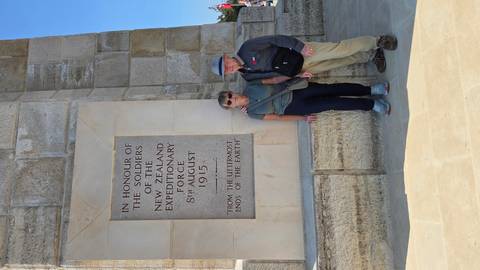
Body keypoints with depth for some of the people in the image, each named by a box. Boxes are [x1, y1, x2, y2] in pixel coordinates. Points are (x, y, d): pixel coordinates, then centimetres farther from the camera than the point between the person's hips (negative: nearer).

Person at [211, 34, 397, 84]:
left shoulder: (247, 48, -14)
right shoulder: (248, 77, 1)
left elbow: (276, 39, -15)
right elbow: (273, 78, 2)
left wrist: (300, 46, -24)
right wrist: (296, 75, -10)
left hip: (300, 52, -4)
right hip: (295, 70, 4)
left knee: (340, 50, -13)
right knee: (342, 61, 3)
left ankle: (377, 42, 5)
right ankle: (372, 55, 18)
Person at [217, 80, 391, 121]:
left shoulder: (250, 87, -5)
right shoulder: (253, 114, -10)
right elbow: (277, 117, -8)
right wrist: (303, 118, -7)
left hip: (294, 90, 3)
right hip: (292, 107, -3)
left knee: (331, 89, -13)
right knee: (332, 103, -14)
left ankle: (371, 90, -1)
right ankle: (372, 105, -3)